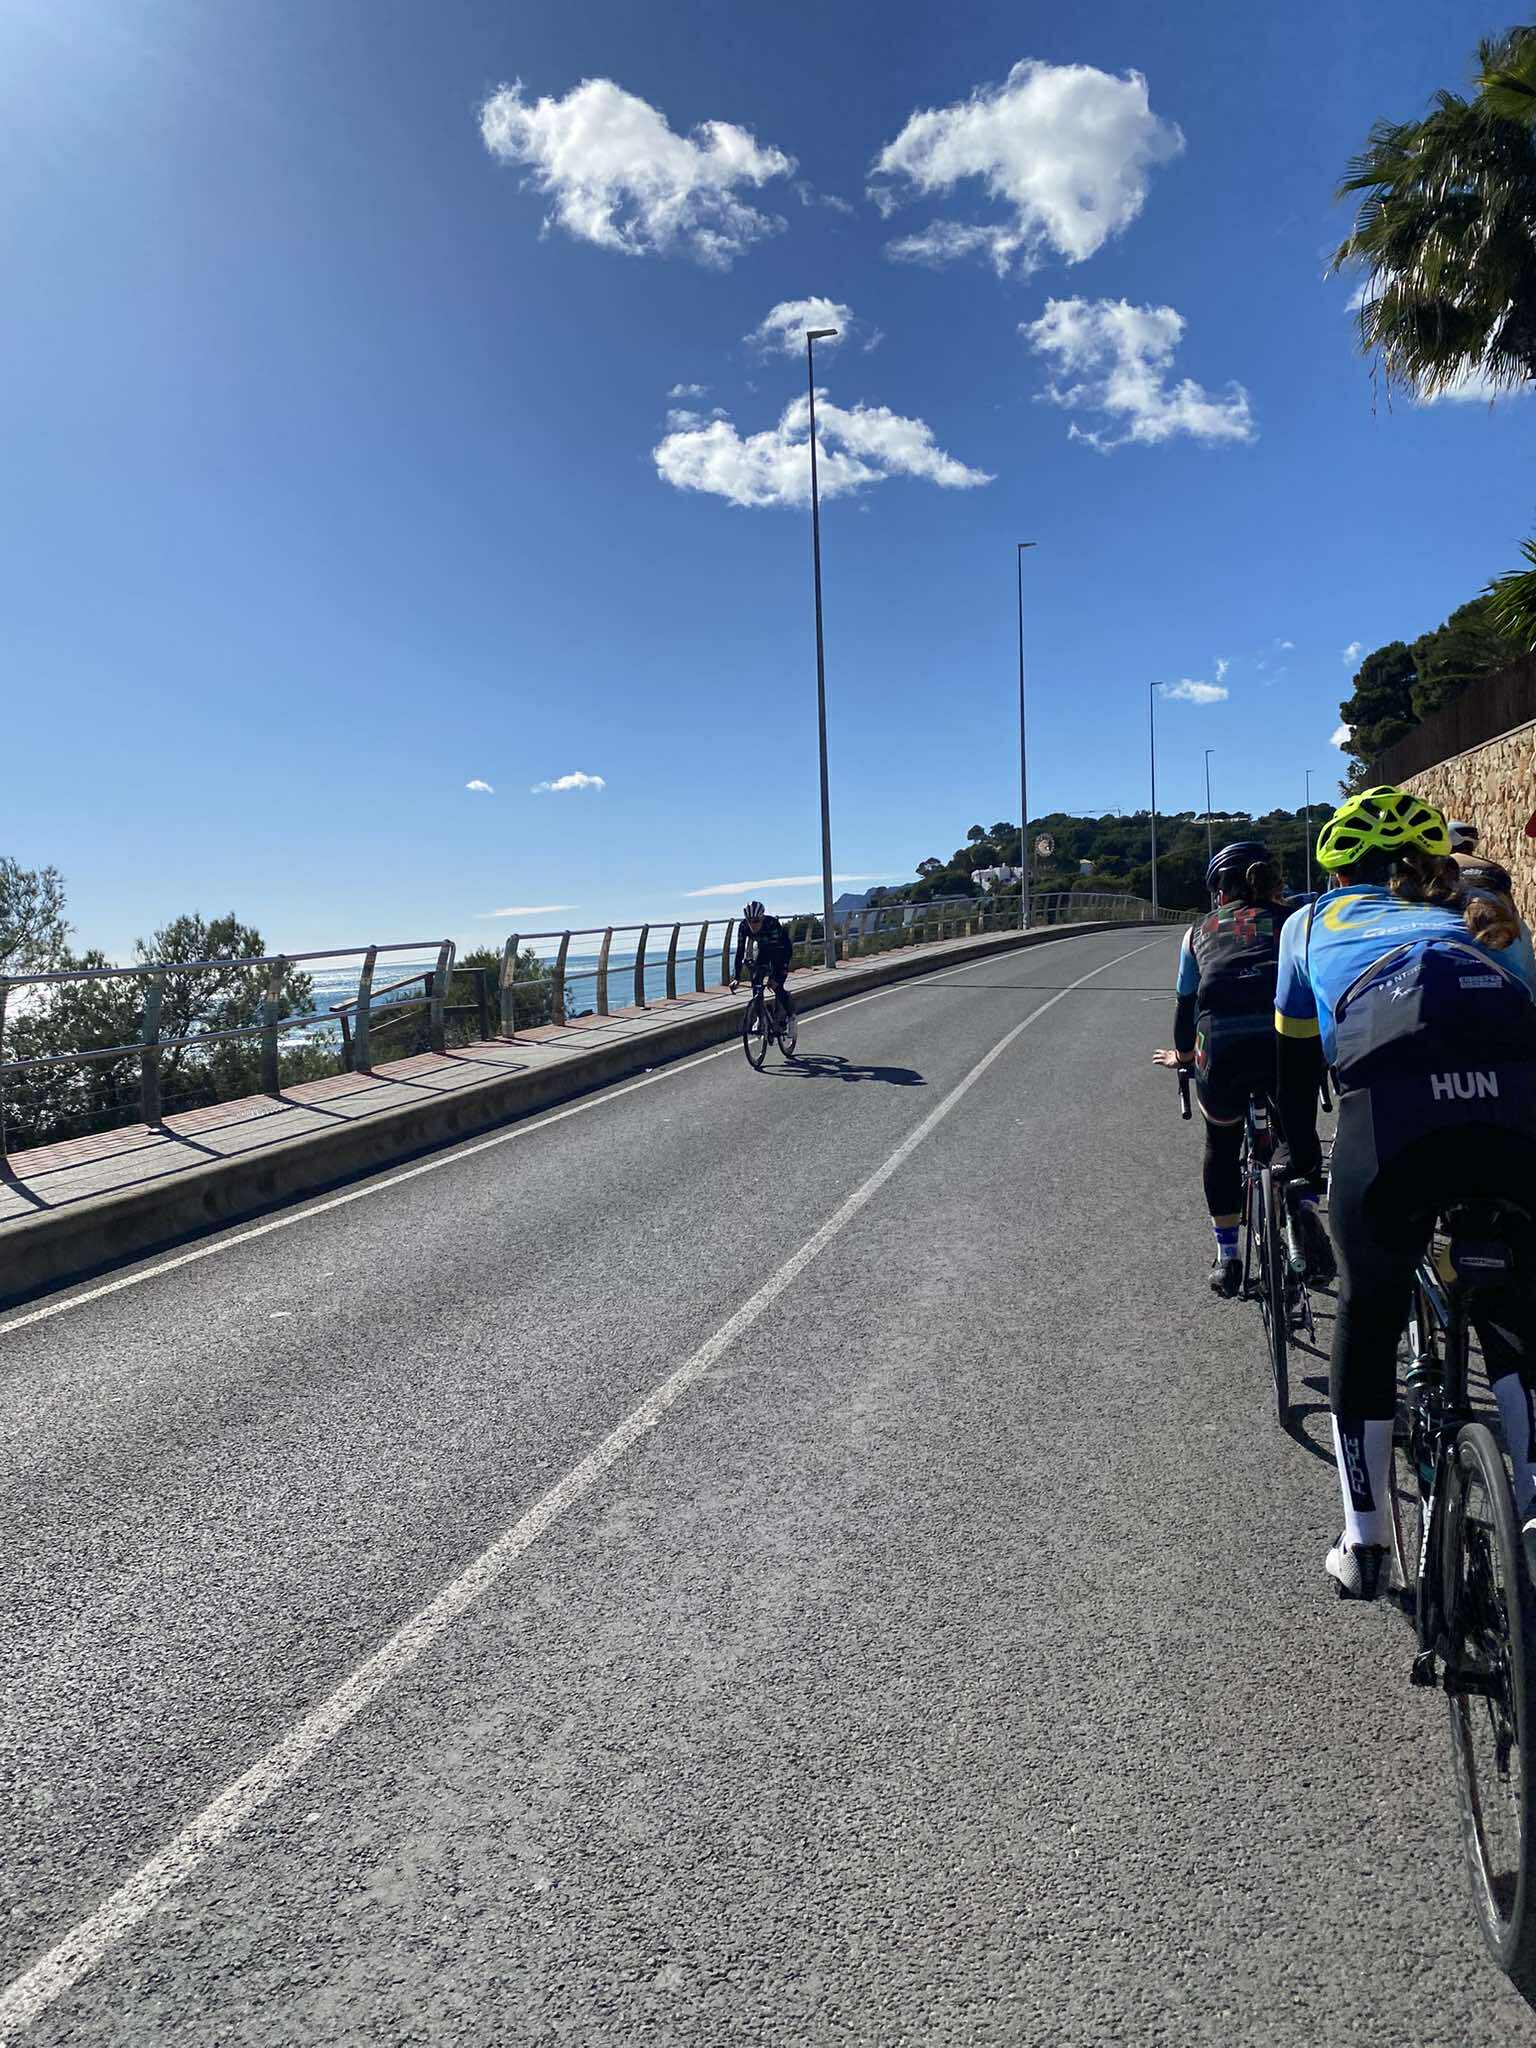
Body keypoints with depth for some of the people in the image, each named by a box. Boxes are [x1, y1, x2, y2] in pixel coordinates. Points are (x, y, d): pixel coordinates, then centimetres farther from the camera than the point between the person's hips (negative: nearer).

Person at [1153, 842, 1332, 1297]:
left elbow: (1186, 1002, 33)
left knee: (1222, 1145, 25)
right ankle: (1305, 1206, 1)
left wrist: (1181, 1055, 50)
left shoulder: (1200, 931, 27)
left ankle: (1226, 1258, 27)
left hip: (1220, 1047, 0)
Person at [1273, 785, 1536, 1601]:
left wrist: (1303, 1174, 43)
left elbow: (1296, 1072, 32)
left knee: (1368, 1321, 20)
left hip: (1392, 1121, -2)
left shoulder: (1313, 924, 30)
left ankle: (1363, 1547, 29)